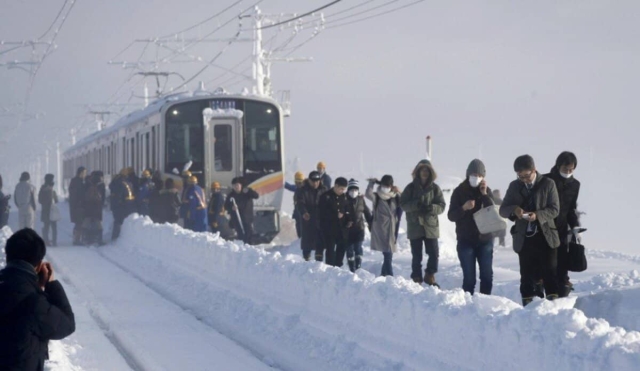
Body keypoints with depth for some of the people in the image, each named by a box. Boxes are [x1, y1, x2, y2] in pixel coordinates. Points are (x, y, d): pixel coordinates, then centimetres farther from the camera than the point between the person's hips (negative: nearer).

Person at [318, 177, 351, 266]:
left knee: (342, 247, 6)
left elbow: (347, 210, 18)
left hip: (341, 228, 5)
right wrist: (336, 215, -16)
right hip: (329, 228, -5)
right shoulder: (326, 196, -8)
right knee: (330, 248, -5)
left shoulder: (344, 197, 9)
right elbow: (322, 212, -12)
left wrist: (349, 220, 0)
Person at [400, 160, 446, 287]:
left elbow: (442, 206, 1)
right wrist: (416, 205, -20)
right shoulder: (411, 188, 2)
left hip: (431, 226, 1)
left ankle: (430, 276, 18)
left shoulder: (435, 188, 4)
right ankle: (416, 278, 14)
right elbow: (403, 204, -3)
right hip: (414, 225, -1)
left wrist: (432, 208, -20)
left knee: (434, 254, -1)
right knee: (416, 255, 2)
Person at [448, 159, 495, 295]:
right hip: (466, 240, -2)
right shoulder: (459, 191, 0)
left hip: (485, 239, 2)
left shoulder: (487, 191, 6)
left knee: (487, 276, 5)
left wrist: (485, 195, -14)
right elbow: (451, 216, -4)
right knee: (469, 277, -5)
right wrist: (463, 208, -23)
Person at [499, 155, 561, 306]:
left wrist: (538, 215, -21)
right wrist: (514, 209, -15)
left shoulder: (548, 184, 0)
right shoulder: (514, 186, 9)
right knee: (527, 275, 4)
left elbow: (554, 209, -4)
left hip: (546, 236, -2)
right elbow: (503, 210, 8)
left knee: (550, 273, -2)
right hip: (524, 238, 2)